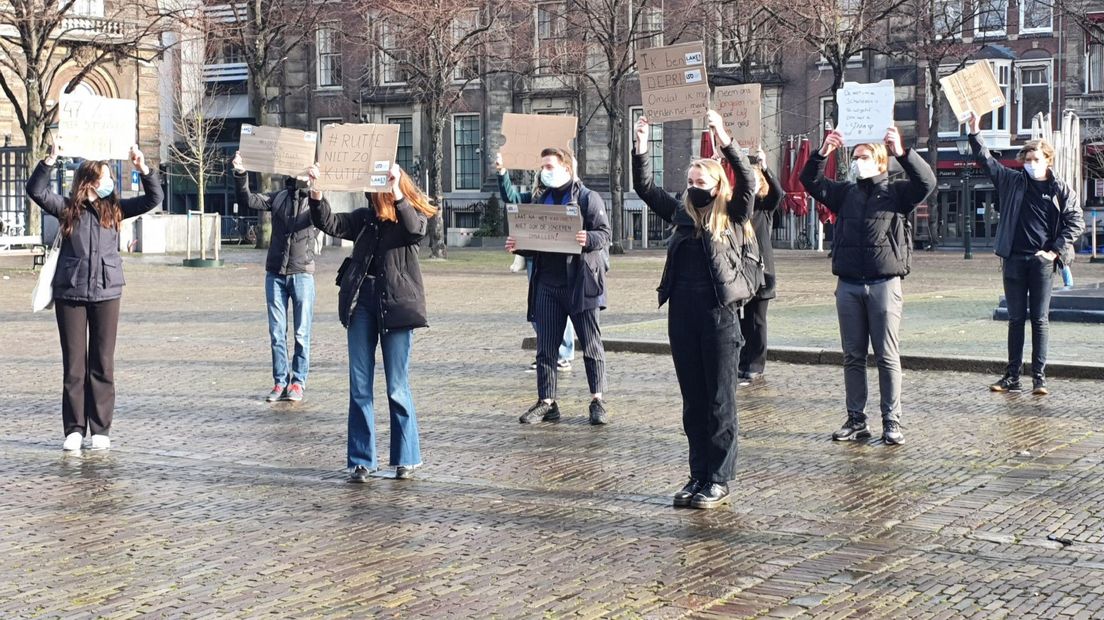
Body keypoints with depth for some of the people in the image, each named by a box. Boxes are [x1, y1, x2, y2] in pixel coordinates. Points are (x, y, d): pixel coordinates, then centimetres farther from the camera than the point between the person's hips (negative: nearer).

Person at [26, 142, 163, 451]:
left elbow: (154, 198, 3)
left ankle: (101, 429, 10)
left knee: (102, 364, 4)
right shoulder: (67, 208, 2)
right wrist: (50, 160, -19)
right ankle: (74, 429, 10)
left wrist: (143, 168, -10)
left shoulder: (114, 208, 6)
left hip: (106, 294, 1)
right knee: (73, 364, 3)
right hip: (70, 294, -1)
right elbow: (35, 190, -8)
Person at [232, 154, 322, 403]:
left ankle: (298, 382, 11)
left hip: (302, 273, -3)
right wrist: (240, 174, -15)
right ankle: (280, 382, 13)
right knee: (276, 333, 6)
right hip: (275, 273, 3)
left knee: (302, 334, 2)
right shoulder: (278, 197, 8)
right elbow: (248, 200, 0)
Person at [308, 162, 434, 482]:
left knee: (397, 387, 1)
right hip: (361, 302, 4)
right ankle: (361, 461, 11)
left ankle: (407, 459, 13)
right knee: (359, 387, 4)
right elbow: (328, 223, 1)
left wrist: (396, 192, -29)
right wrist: (316, 193, -14)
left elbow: (416, 229, -20)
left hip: (396, 303, -3)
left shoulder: (414, 215, 2)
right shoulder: (364, 217, 11)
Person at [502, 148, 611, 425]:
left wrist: (588, 239, -27)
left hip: (580, 282, -5)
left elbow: (605, 233, -7)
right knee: (545, 347, 4)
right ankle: (547, 403, 9)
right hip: (546, 283, 5)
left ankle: (597, 401, 6)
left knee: (591, 345, 0)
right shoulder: (538, 199, 16)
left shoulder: (588, 197, -1)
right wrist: (517, 245, -1)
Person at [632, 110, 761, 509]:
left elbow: (748, 181, -15)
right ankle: (698, 477, 17)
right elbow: (644, 188, 11)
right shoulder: (681, 212, 13)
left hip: (719, 315, -5)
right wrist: (640, 148, -1)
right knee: (693, 402, 10)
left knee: (720, 401, 1)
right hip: (682, 315, 5)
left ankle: (718, 481, 6)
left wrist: (724, 140, -25)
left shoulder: (732, 217, 1)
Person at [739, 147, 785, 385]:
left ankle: (755, 366, 7)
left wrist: (765, 168, -30)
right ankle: (741, 365, 12)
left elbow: (778, 192, -16)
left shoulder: (766, 205, 3)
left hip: (760, 270, -2)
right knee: (739, 320, 4)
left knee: (756, 321, 3)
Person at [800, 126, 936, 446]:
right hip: (848, 285, 4)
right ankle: (856, 420, 15)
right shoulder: (845, 193, 13)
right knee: (853, 356, 8)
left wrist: (902, 153, -28)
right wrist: (822, 153, -12)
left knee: (888, 357, 0)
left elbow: (927, 182, -14)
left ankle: (892, 422, 6)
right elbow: (811, 181, 5)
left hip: (884, 284, -4)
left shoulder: (897, 192, 2)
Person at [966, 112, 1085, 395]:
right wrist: (975, 133, -2)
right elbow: (987, 161, 9)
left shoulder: (1061, 190, 2)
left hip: (1042, 262, -2)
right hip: (1014, 260, 2)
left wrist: (1055, 251, -7)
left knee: (1040, 320, 0)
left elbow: (1076, 222, 1)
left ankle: (1039, 377, 4)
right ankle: (1012, 376, 10)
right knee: (1016, 319, 6)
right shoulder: (1013, 181, 8)